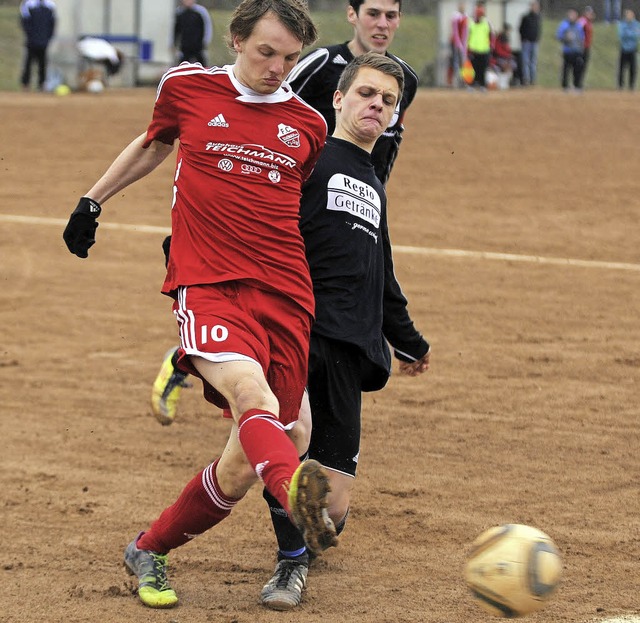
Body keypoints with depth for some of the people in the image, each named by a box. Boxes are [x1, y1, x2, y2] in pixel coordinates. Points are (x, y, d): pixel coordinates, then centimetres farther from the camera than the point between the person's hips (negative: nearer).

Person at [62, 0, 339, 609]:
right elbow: (153, 144, 29)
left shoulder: (308, 124, 13)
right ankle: (295, 490, -62)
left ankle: (149, 551, 20)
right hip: (207, 286, -3)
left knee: (243, 464, -2)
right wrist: (93, 199, 32)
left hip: (285, 295, 3)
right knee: (252, 392, -34)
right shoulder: (186, 86, 8)